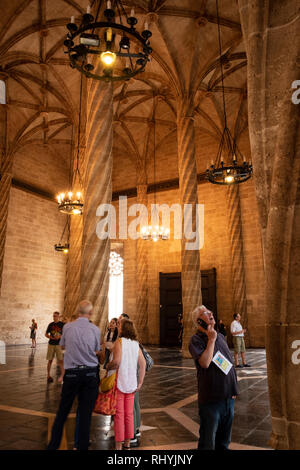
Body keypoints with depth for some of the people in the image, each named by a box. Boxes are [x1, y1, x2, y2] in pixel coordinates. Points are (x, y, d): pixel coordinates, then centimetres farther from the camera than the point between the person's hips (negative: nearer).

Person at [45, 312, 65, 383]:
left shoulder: (62, 324, -1)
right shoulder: (50, 324, 7)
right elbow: (46, 334, 13)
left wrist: (60, 336, -19)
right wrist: (50, 337, -8)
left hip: (59, 344, -2)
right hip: (51, 344, 3)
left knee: (61, 360, -8)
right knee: (50, 360, 8)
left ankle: (62, 375, -2)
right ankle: (48, 375, 21)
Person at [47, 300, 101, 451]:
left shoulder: (67, 327, -4)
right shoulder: (95, 329, -6)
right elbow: (97, 351, 5)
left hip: (72, 372, 0)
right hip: (91, 373, 0)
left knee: (62, 411, 13)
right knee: (85, 413, 8)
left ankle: (53, 445, 20)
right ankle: (82, 446, 15)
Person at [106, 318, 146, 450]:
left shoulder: (119, 341, -12)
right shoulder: (136, 344, 5)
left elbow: (116, 362, -23)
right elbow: (143, 364, 4)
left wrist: (108, 366, -3)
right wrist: (140, 383, 7)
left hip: (119, 382, -5)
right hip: (131, 383, 5)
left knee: (119, 414, 4)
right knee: (129, 414, 15)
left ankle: (118, 446, 11)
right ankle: (127, 444, 26)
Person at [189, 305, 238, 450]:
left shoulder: (220, 336, 10)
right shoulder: (196, 340, -12)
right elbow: (205, 363, -26)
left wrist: (233, 389, 17)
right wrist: (211, 340, -20)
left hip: (228, 396, 7)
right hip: (211, 397, -6)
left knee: (224, 438, 21)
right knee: (208, 440, 5)